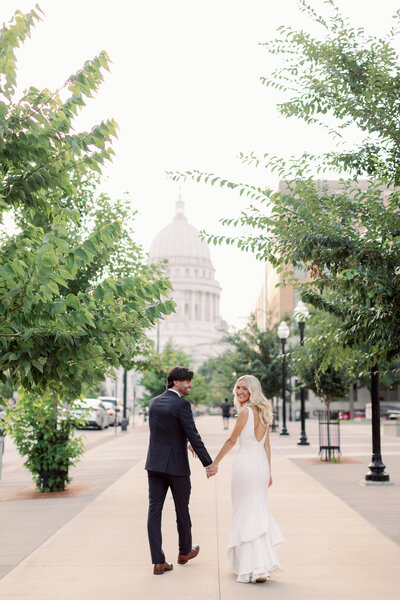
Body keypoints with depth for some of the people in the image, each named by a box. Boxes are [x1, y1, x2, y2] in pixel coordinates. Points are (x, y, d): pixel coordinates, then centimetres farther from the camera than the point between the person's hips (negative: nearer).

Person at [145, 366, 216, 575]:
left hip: (154, 464, 6)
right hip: (176, 465, -5)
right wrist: (208, 463, -16)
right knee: (182, 510, 14)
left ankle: (158, 562, 1)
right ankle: (184, 551, 33)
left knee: (154, 511, 3)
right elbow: (193, 435, -18)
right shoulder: (181, 404, -14)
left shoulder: (154, 402, 9)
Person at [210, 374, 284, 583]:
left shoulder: (245, 411, -13)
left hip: (245, 465, -7)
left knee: (245, 514, 0)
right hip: (261, 466, 7)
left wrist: (215, 462, 2)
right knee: (259, 512, 12)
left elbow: (231, 441, -7)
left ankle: (254, 569, -1)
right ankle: (264, 565, 16)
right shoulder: (262, 412, 10)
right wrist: (268, 472, 18)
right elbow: (266, 444, 14)